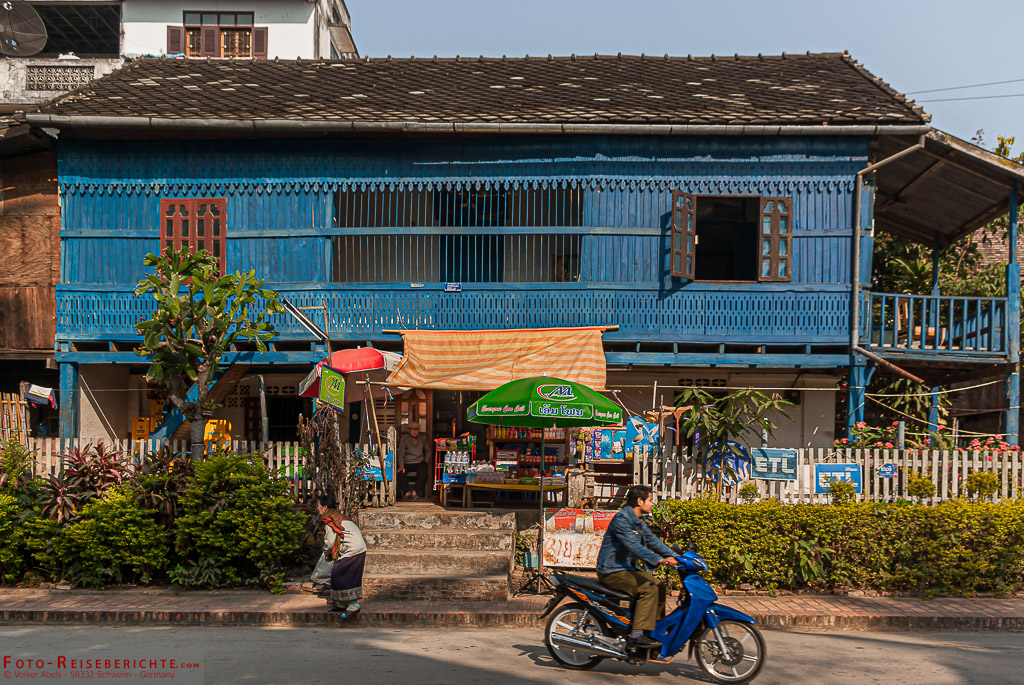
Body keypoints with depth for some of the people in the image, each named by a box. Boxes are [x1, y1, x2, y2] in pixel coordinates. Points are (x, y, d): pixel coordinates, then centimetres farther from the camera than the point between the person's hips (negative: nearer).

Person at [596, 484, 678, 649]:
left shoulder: (638, 521, 15)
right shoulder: (621, 518, -18)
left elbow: (652, 540, 12)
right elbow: (633, 546, -28)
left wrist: (674, 557, 0)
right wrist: (658, 560, -35)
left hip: (627, 568, 10)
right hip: (612, 571, -10)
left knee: (659, 585, 9)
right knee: (648, 588, -24)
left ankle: (657, 628, 16)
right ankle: (637, 635, -27)